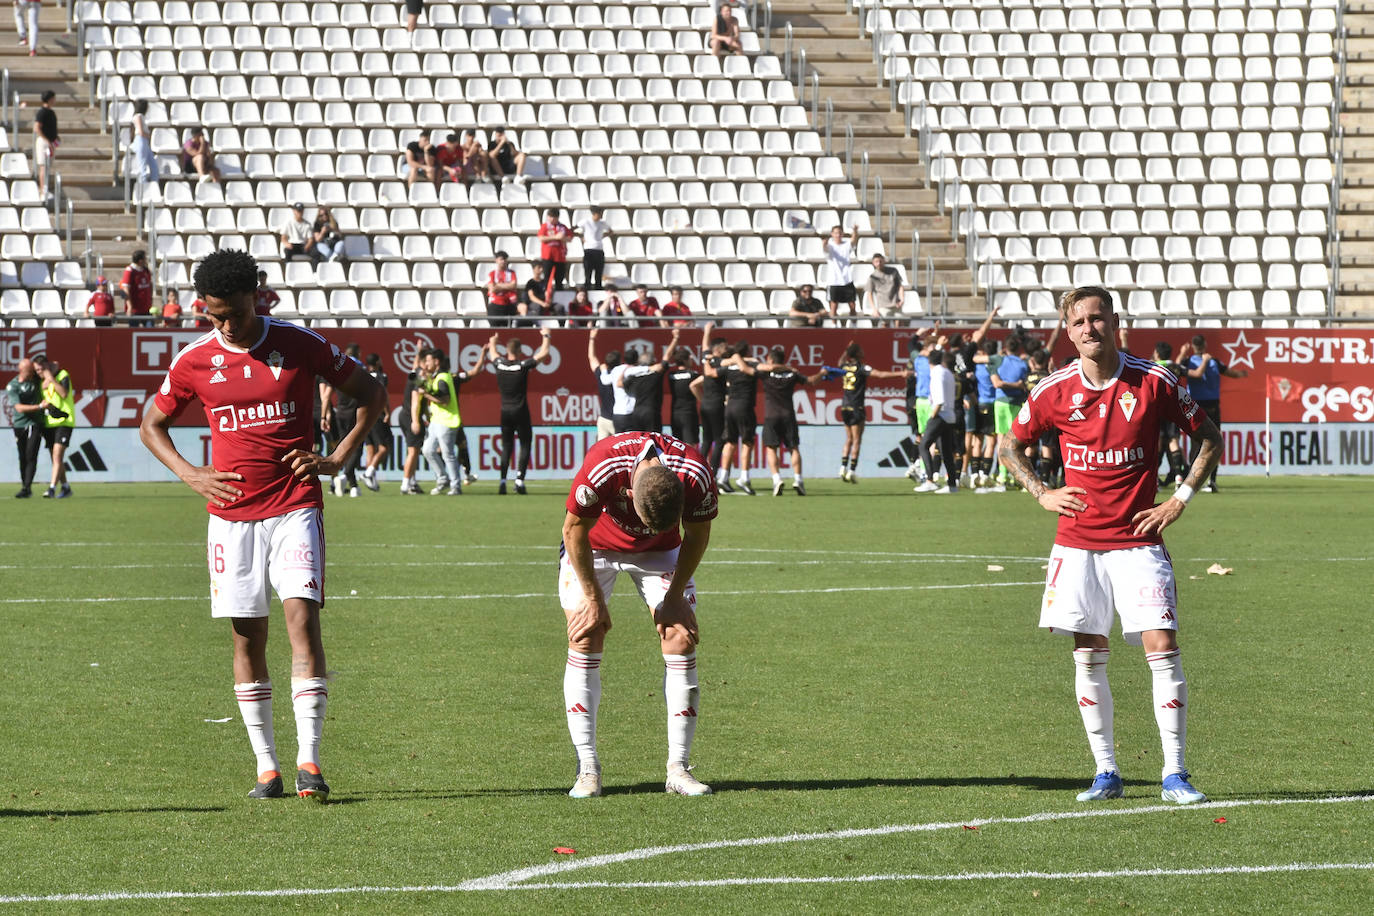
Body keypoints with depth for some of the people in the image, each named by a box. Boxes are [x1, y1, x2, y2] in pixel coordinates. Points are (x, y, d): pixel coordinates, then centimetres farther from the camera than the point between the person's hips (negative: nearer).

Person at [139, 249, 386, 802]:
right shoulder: (195, 361, 3)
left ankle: (308, 758, -15)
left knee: (302, 615, -15)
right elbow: (151, 426, 17)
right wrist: (191, 476, 3)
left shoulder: (300, 345, -1)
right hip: (232, 514, 2)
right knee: (246, 635, 2)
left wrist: (337, 459, 0)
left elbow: (372, 395, 10)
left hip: (295, 507, -2)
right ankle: (266, 765, 10)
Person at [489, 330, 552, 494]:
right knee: (525, 445, 5)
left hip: (505, 412, 4)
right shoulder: (523, 365, -12)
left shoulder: (499, 364, -1)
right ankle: (519, 479, -6)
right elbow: (544, 353, -4)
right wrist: (545, 336, 13)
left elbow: (492, 354, 23)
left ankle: (502, 481, -2)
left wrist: (492, 342, 45)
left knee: (506, 447, 9)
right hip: (521, 412, -4)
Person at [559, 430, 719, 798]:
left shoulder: (695, 475, -33)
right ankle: (587, 770, -8)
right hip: (594, 546, -2)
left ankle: (679, 768, -5)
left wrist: (674, 596, -9)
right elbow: (574, 528, -20)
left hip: (660, 550, 2)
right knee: (585, 642, -12)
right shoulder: (601, 468, -39)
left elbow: (697, 535, -11)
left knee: (681, 640, -10)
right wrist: (593, 598, -15)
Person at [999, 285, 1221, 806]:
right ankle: (1105, 772, 12)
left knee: (1161, 646, -10)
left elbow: (1209, 437, 7)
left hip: (1138, 539, -2)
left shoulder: (1152, 383, -5)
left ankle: (1174, 773, -5)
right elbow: (1010, 445, 17)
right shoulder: (1055, 391, 1)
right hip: (1078, 542, 2)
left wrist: (1181, 499, 0)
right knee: (1088, 655, 2)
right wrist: (1041, 494, 4)